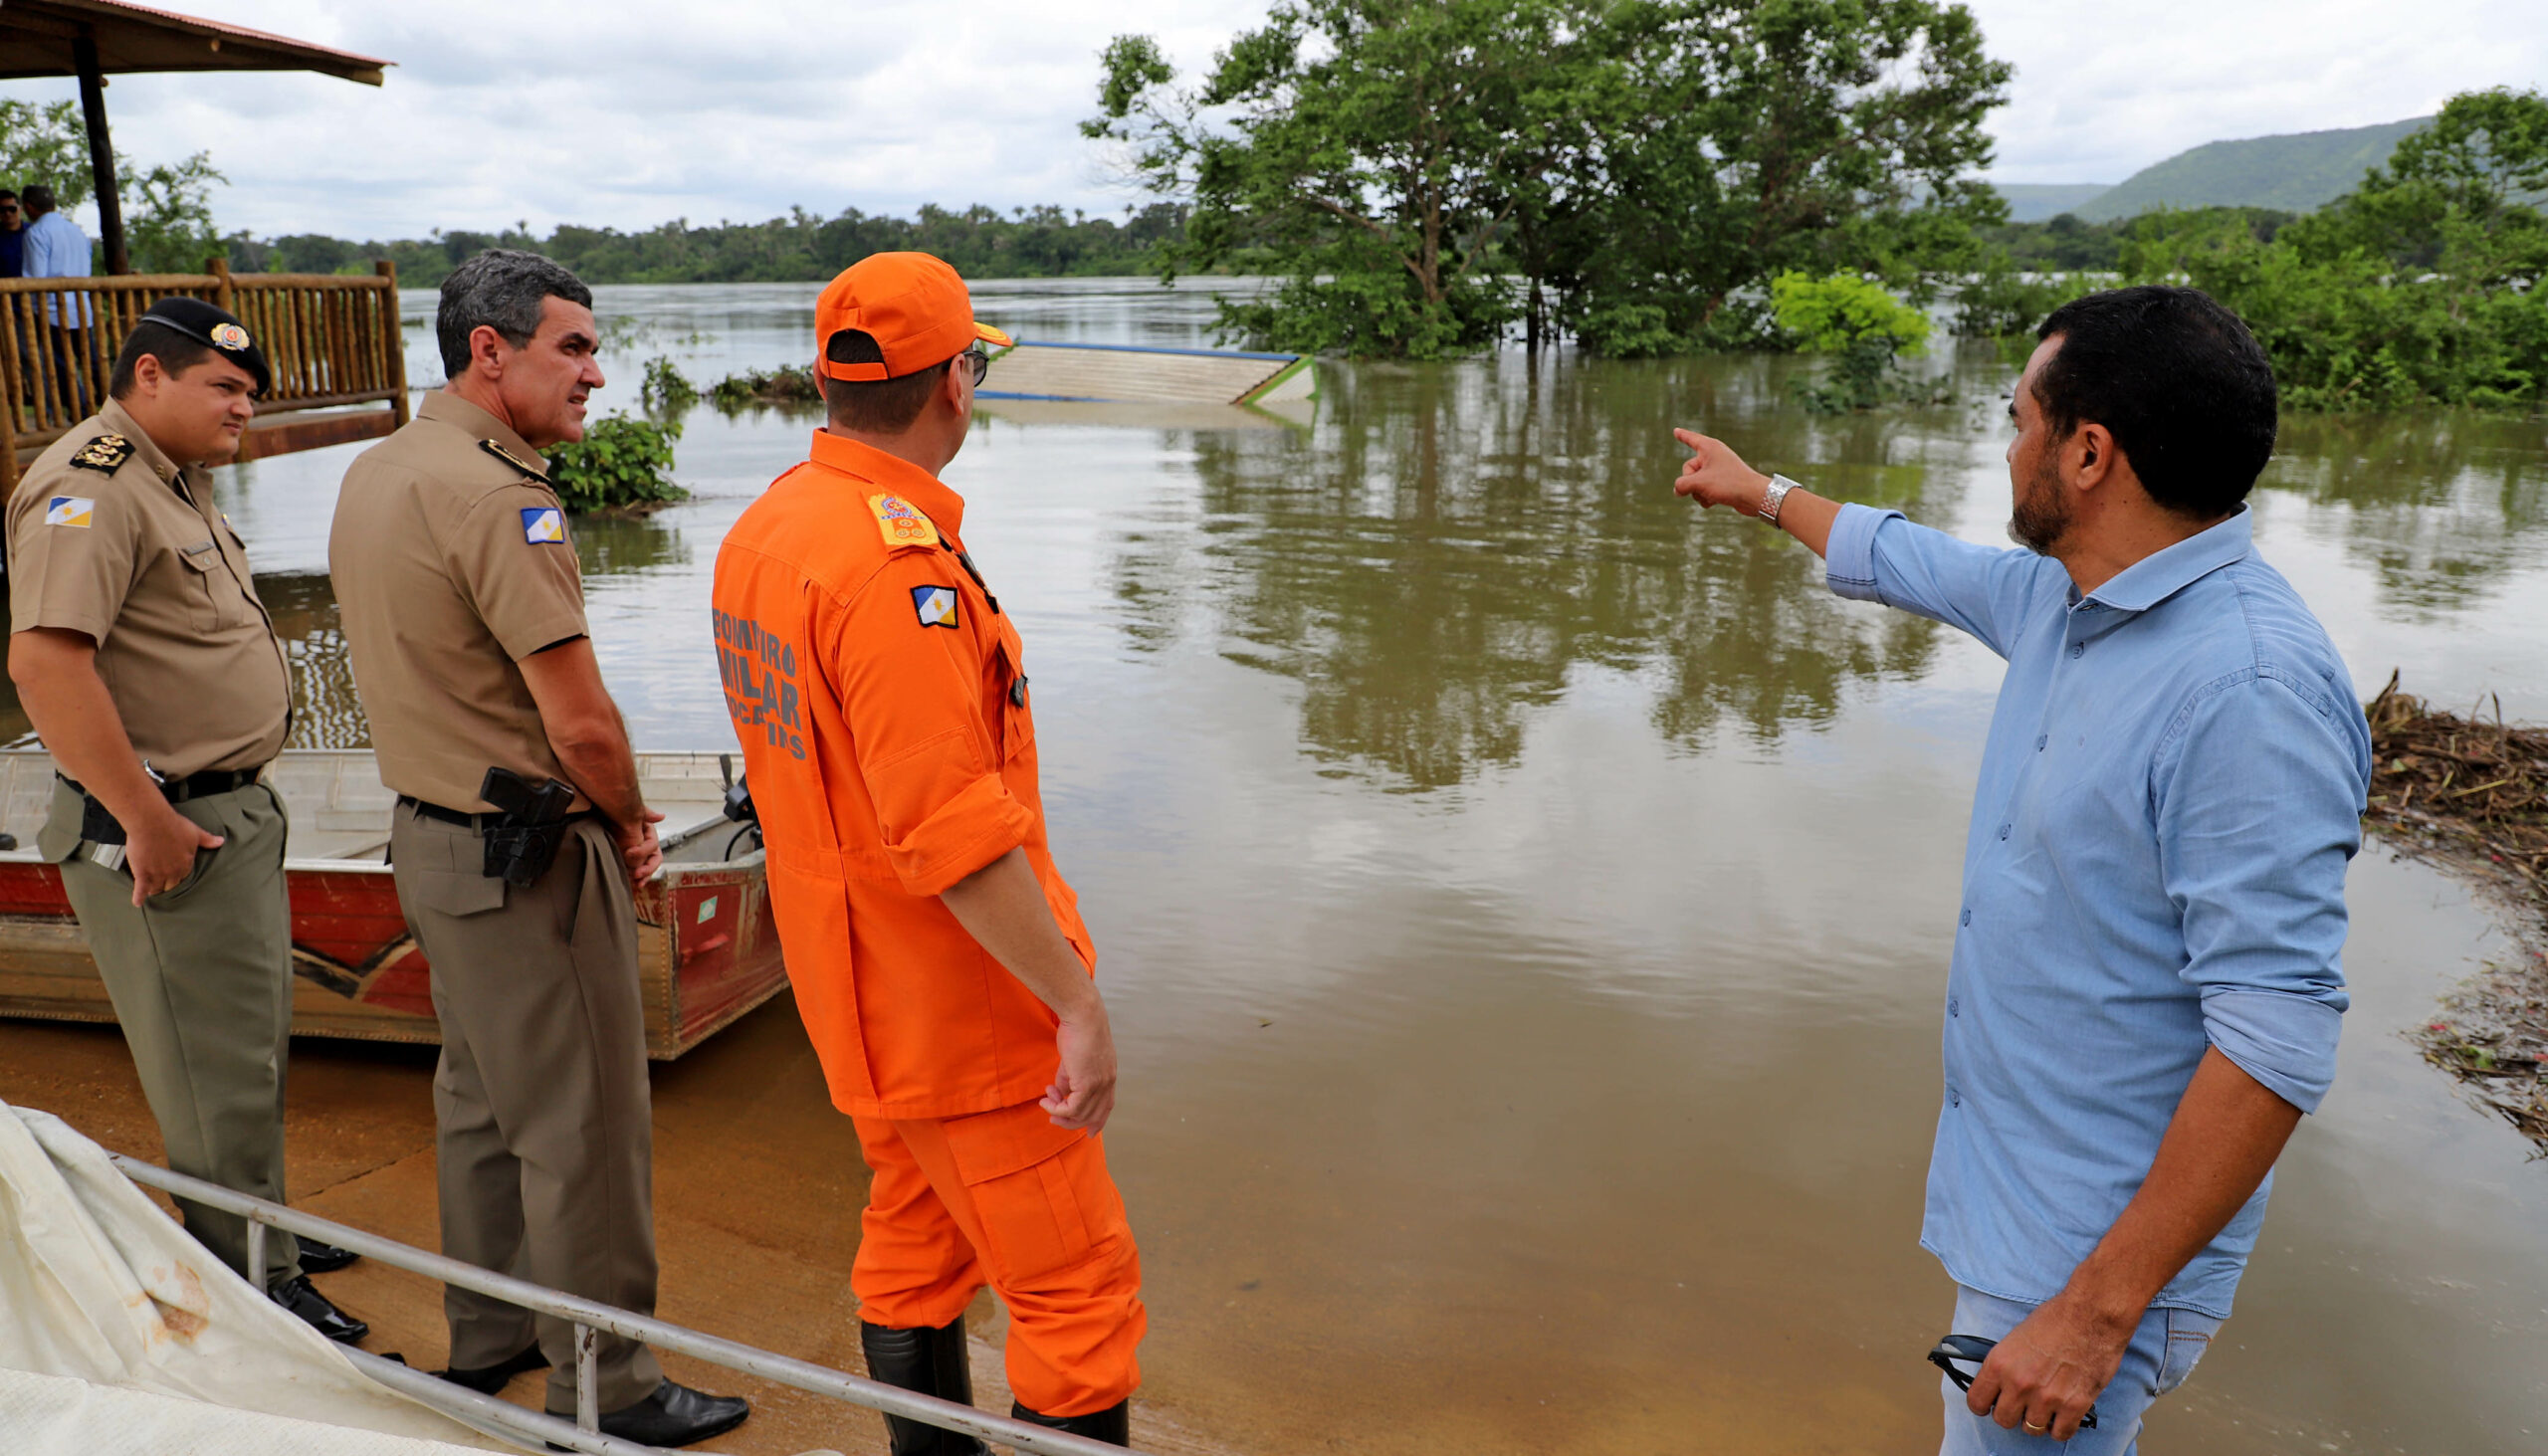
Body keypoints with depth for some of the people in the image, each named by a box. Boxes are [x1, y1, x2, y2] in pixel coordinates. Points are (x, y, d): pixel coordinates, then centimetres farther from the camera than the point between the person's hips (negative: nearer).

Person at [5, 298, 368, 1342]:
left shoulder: (176, 481, 15)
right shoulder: (87, 486, -17)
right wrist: (146, 818, -26)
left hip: (234, 812, 10)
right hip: (168, 832, -10)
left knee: (251, 1047, 21)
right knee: (220, 1071, 1)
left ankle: (262, 1235, 37)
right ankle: (256, 1290, 14)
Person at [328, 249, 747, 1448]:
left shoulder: (373, 473, 8)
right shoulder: (495, 494, -22)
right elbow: (583, 729, -24)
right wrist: (630, 825, -3)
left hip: (429, 836, 10)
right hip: (528, 860, -10)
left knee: (480, 1099, 22)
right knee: (583, 1129, 2)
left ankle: (487, 1339, 38)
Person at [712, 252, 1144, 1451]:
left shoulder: (759, 529, 4)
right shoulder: (895, 564, -26)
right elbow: (955, 832, -29)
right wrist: (1078, 1002, -23)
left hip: (853, 979, 10)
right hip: (956, 998, -10)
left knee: (914, 1245, 23)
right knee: (1079, 1293, 1)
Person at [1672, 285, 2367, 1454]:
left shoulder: (2249, 690, -27)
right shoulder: (2063, 595, 1)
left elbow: (2278, 1040, -28)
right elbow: (1911, 562, 22)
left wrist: (2098, 1312, -26)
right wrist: (1762, 493, 36)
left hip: (2097, 1254, -8)